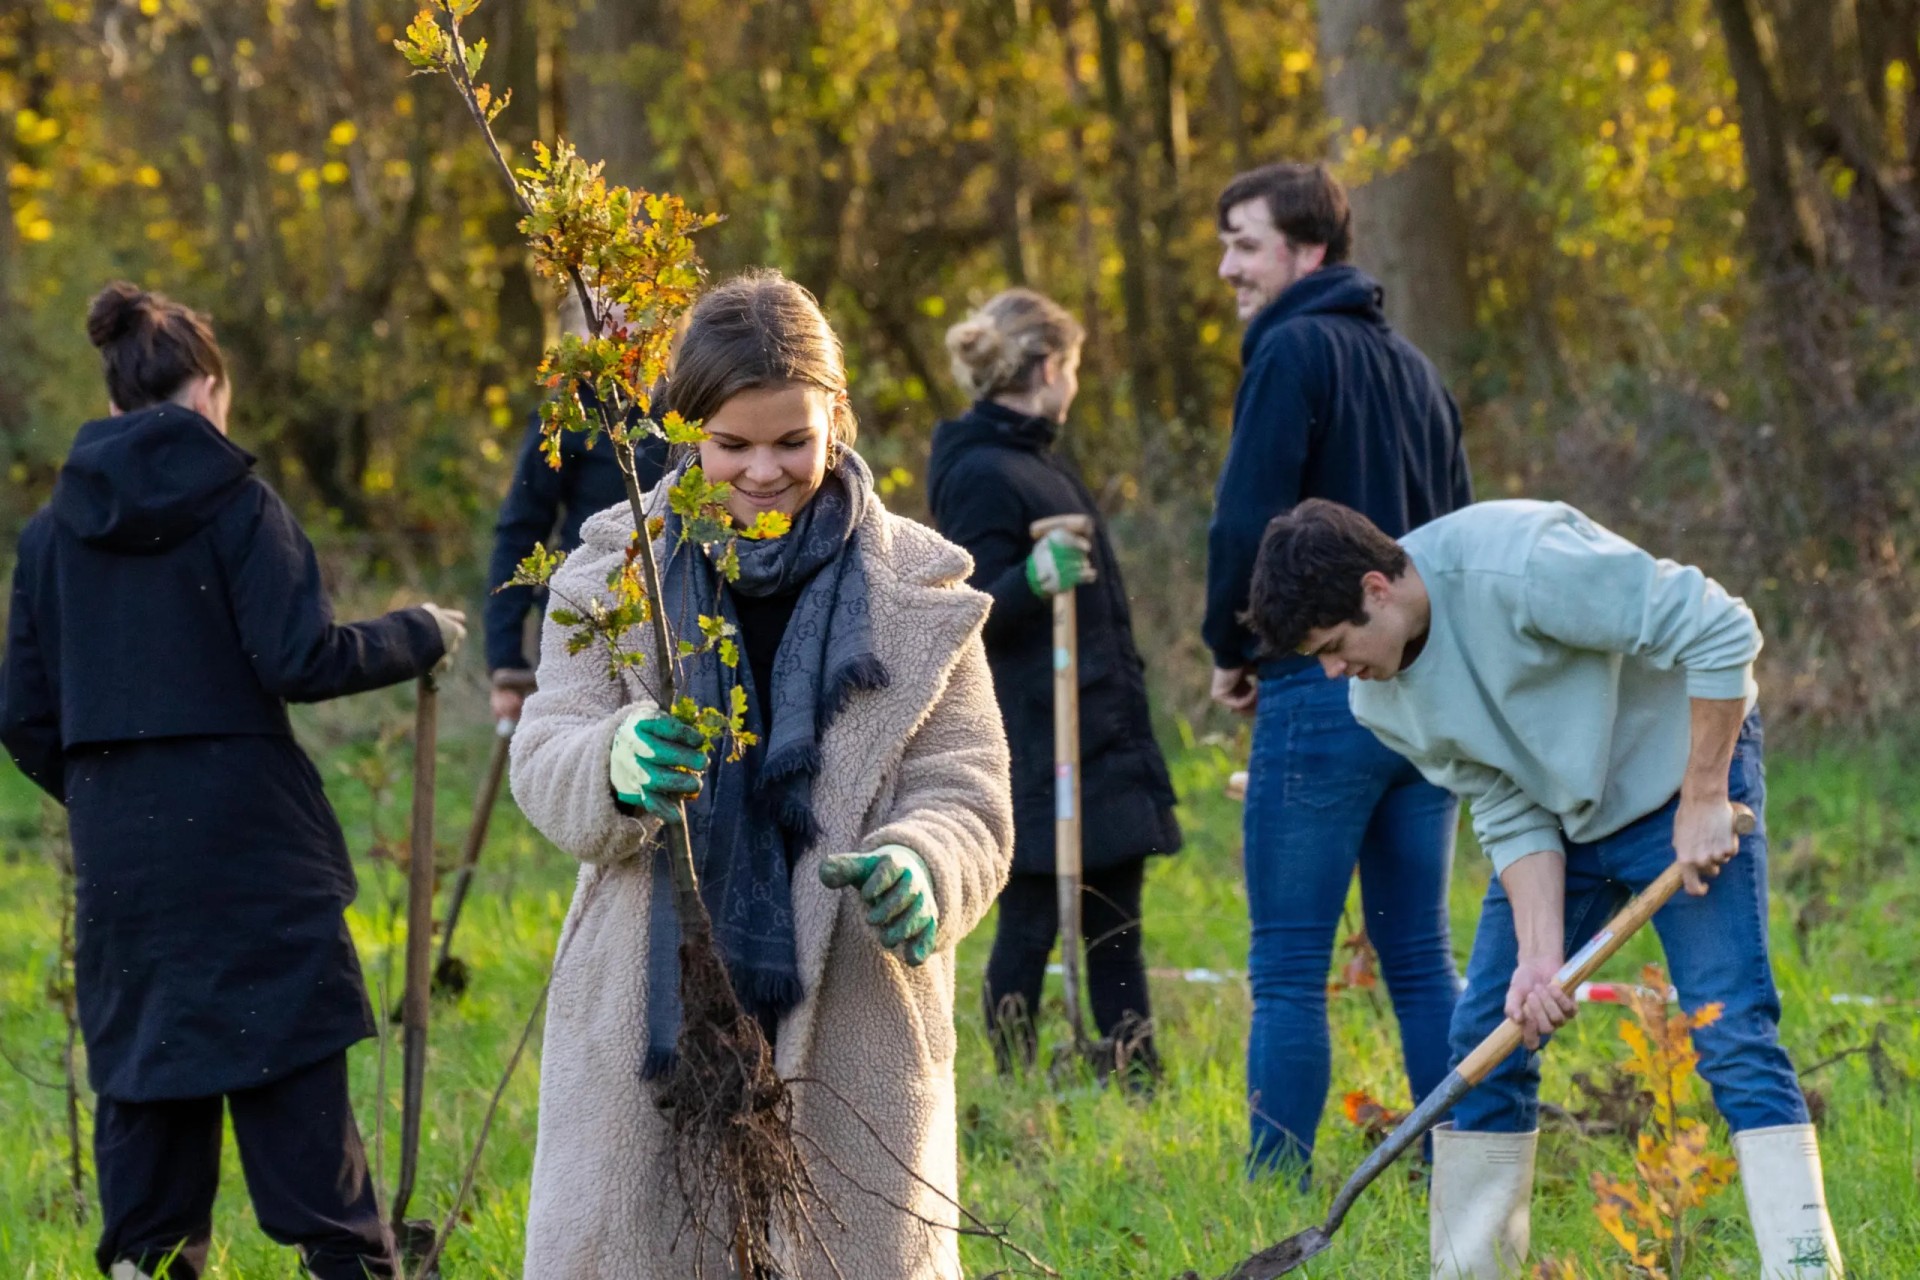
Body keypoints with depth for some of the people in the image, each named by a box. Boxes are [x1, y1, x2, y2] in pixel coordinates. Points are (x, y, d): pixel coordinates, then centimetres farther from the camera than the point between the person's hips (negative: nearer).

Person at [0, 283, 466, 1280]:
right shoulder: (235, 505, -7)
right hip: (247, 841, -4)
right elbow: (300, 662, -14)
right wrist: (419, 637, 1)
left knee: (142, 1082, 11)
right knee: (291, 1070, 0)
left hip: (119, 851, 4)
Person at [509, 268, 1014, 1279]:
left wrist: (917, 866, -24)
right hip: (648, 1024, 0)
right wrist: (618, 764, -28)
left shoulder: (917, 588, 4)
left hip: (850, 1034, 0)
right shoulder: (614, 570, 5)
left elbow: (965, 791, 1)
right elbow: (545, 765, -3)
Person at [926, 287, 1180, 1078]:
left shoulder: (1039, 460, 16)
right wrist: (1031, 582, -38)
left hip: (1102, 740, 10)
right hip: (1036, 742, -10)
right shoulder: (981, 473, -13)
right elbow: (970, 615, -18)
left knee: (1115, 928, 11)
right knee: (1030, 927, -4)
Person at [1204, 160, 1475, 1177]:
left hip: (1323, 693, -8)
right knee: (1420, 961, 11)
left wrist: (1231, 649, 0)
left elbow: (1246, 521, -14)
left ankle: (1275, 1190, -6)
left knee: (1288, 970, -5)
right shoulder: (1413, 367, 17)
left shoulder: (1295, 352, -7)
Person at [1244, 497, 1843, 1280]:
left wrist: (1703, 800, -24)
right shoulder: (1380, 700, -9)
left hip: (1684, 781, -7)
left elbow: (1720, 633, -29)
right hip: (1560, 816, 7)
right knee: (1485, 1038, 2)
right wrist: (1541, 957, -20)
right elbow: (1511, 817, -7)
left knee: (1732, 1034, -16)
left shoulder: (1513, 568, -33)